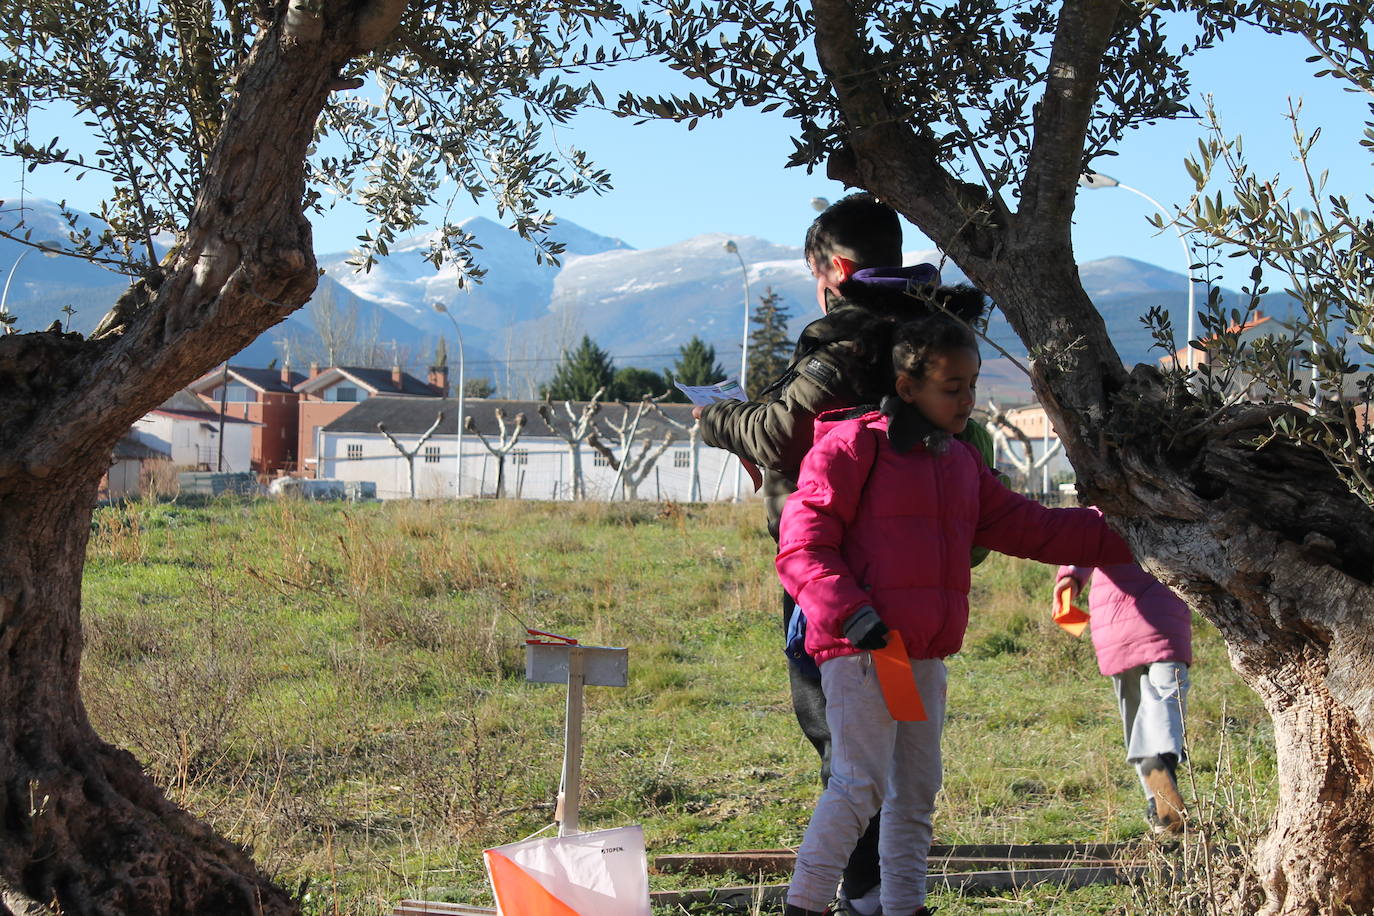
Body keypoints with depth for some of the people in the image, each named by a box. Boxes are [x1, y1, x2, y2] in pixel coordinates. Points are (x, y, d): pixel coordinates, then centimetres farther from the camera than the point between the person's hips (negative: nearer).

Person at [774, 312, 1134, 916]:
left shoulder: (959, 463, 18)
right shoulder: (853, 447, -7)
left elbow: (1025, 527, 21)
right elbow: (802, 546, -11)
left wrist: (1123, 535, 14)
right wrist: (848, 612, -23)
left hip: (924, 656, 8)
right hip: (860, 650, -8)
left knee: (916, 791, 12)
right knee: (860, 786, -11)